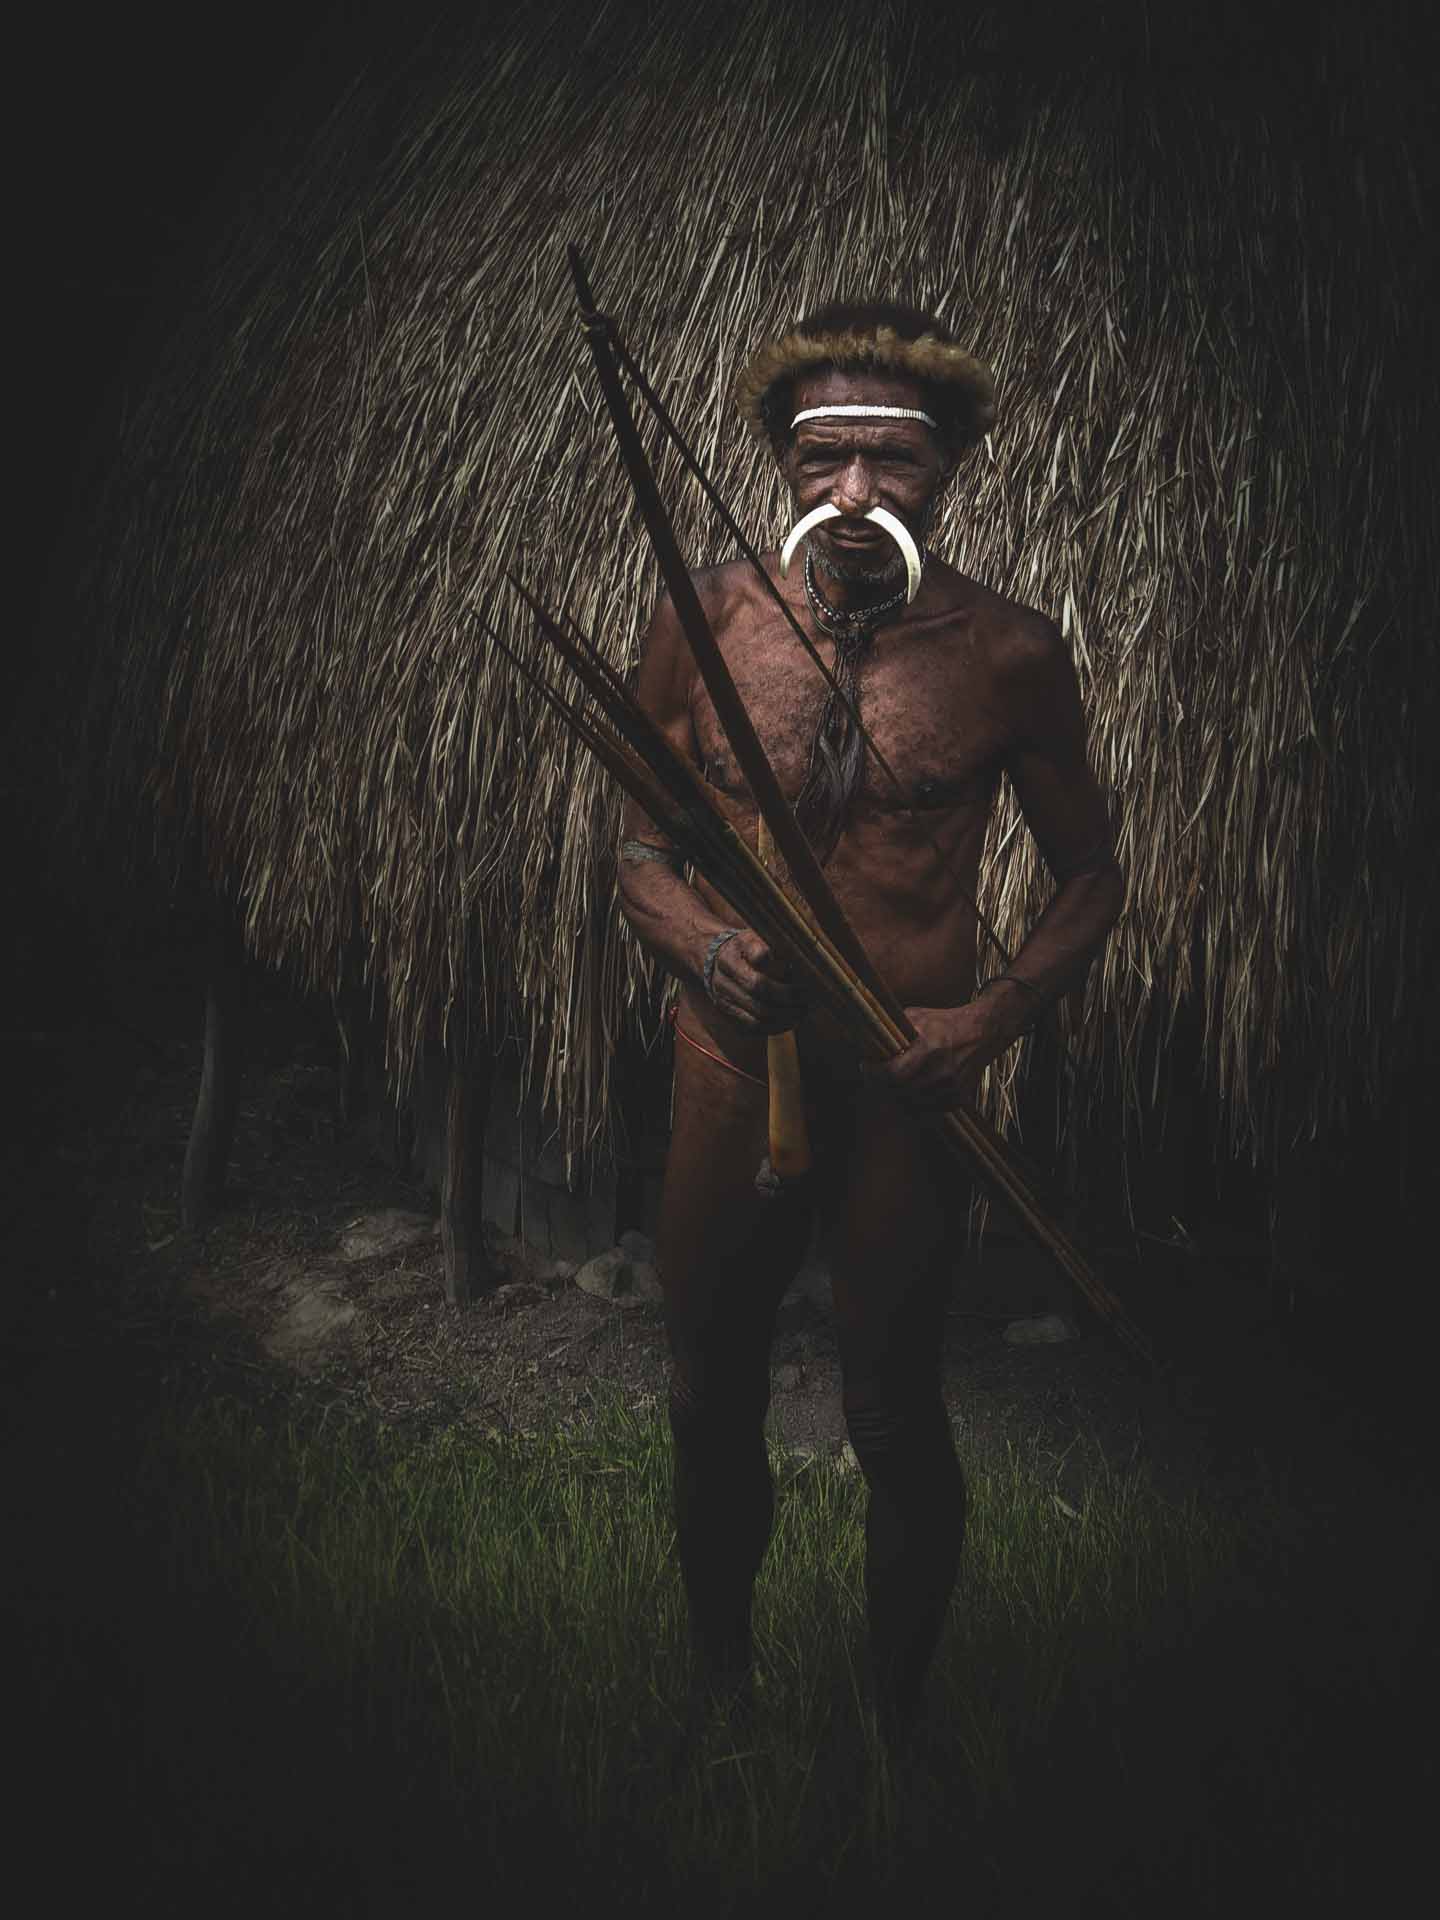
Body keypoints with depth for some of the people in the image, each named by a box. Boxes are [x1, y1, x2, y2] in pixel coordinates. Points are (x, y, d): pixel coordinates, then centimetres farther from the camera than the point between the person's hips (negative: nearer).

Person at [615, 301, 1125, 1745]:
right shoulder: (707, 617, -3)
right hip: (732, 1061, 2)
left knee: (896, 1420, 8)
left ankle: (899, 1719, 32)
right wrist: (702, 943, -15)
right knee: (712, 1396, 16)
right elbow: (641, 845, 6)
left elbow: (1090, 876, 4)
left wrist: (994, 1018, -12)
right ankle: (719, 1670, 41)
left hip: (908, 1083, -2)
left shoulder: (1008, 653, -6)